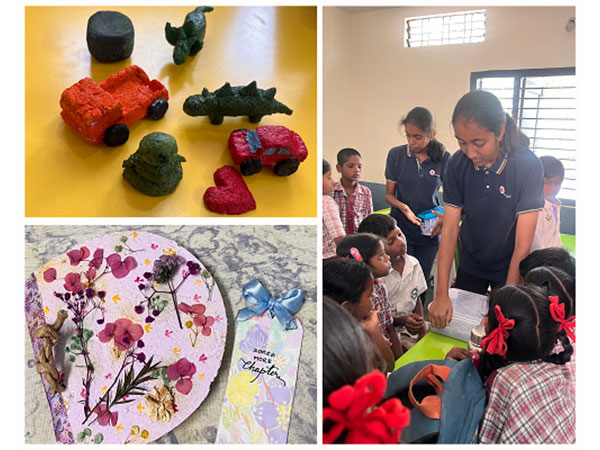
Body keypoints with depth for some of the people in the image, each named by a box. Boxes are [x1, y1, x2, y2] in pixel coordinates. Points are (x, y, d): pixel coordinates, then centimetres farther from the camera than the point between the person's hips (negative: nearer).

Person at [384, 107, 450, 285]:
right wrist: (403, 207, -21)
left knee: (422, 280, 11)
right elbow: (389, 194, 1)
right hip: (400, 230, -1)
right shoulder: (396, 155, -4)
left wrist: (445, 215, -17)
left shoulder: (444, 158, -3)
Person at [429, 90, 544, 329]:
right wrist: (441, 294, -25)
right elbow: (450, 228, -19)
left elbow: (523, 243, -26)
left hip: (509, 266, -2)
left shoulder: (528, 165, -26)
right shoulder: (457, 164, -18)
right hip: (470, 263, 3)